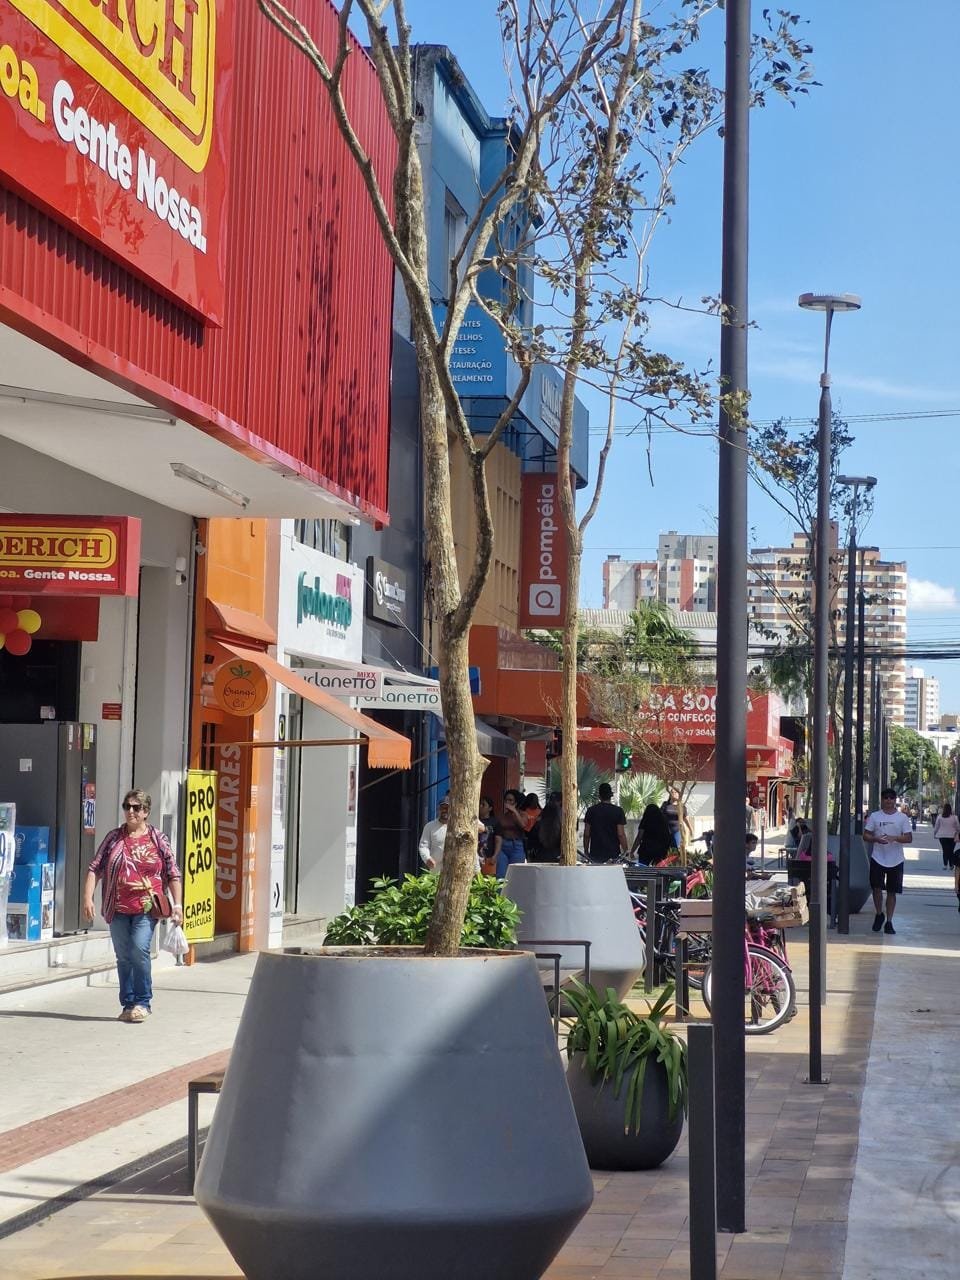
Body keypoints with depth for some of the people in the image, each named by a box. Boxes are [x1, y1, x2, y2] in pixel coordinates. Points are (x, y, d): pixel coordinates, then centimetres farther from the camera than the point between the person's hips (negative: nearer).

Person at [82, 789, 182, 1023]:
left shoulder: (158, 840, 5)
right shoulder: (113, 838, 8)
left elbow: (173, 875, 7)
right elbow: (95, 869, 6)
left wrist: (177, 905, 0)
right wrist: (88, 898, -6)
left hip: (146, 907, -3)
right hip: (118, 909, 3)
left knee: (139, 950, -17)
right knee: (123, 957, 6)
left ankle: (142, 1002, -5)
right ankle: (128, 1005, 15)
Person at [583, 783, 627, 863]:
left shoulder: (591, 810, 2)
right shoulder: (618, 811, -4)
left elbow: (586, 834, 3)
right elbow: (621, 834, -7)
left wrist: (586, 852, 13)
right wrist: (625, 852, 2)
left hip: (595, 854, 2)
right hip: (613, 854, -2)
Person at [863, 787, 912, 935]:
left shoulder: (902, 817, 2)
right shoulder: (874, 816, 4)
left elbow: (909, 838, -2)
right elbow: (865, 835, 3)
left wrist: (895, 838, -19)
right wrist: (876, 839, -17)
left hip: (896, 860, 0)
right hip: (878, 859, 0)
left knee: (892, 892, 4)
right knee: (877, 888, -6)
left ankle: (889, 922, 12)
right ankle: (879, 914, 19)